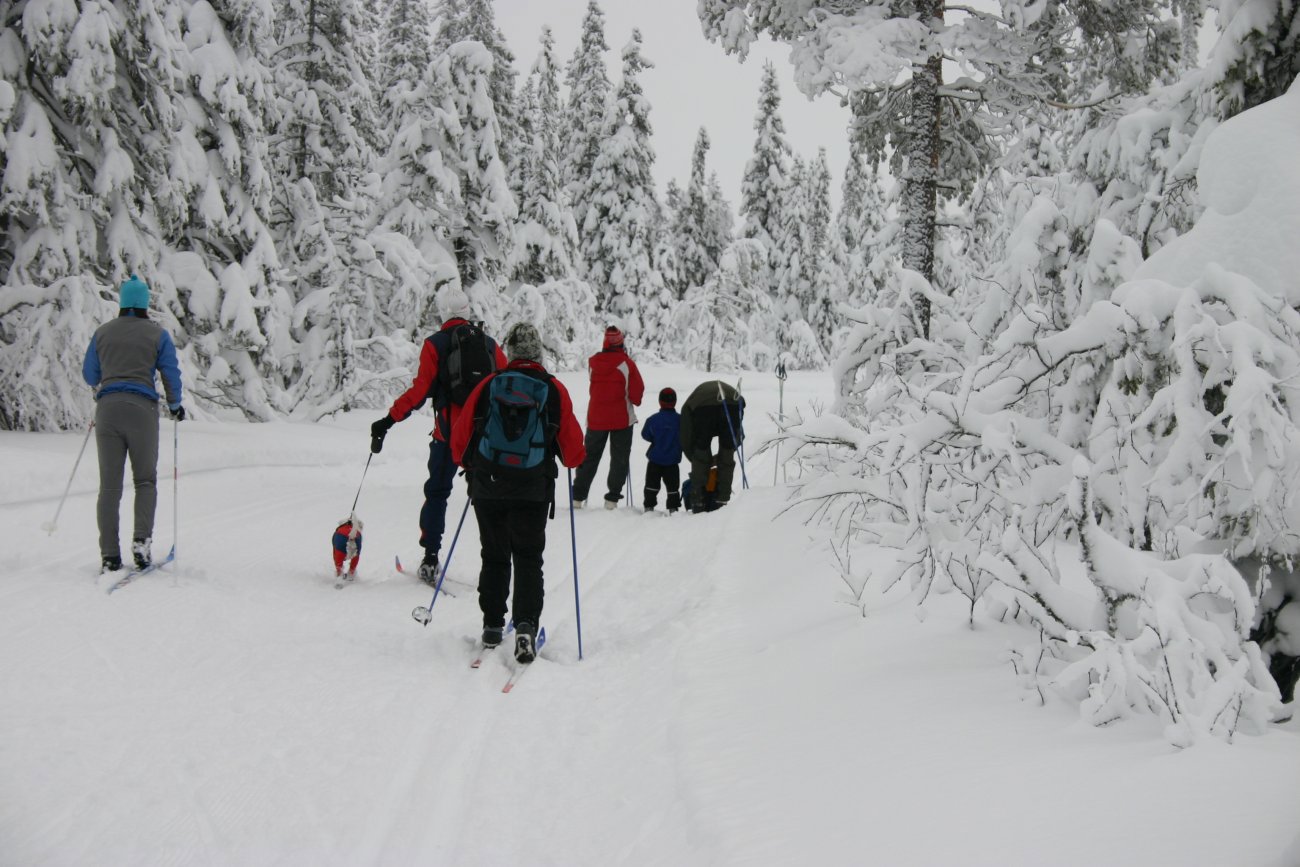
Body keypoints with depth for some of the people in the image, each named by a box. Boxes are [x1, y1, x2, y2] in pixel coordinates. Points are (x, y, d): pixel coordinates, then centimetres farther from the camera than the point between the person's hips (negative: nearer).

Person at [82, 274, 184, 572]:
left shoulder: (102, 332, 10)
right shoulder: (157, 333, 4)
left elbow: (89, 374, 15)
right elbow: (171, 374, 2)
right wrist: (174, 406, 19)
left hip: (107, 408, 2)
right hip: (142, 408, -2)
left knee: (109, 484, 4)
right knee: (145, 480, 10)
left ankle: (109, 555, 0)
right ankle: (142, 539, -12)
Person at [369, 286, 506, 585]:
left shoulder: (435, 344, -3)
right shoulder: (489, 344, 8)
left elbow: (420, 390, -10)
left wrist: (389, 420, -6)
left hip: (449, 431, -2)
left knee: (437, 491, 8)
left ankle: (430, 559, 3)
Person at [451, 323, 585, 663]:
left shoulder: (488, 386, 0)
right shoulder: (554, 390, -3)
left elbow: (460, 437, 4)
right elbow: (573, 450, -1)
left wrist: (468, 463, 24)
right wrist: (572, 459, 23)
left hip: (487, 486, 1)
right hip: (533, 491, -1)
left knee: (494, 558, 16)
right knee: (528, 560, 5)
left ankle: (492, 626, 17)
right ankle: (525, 625, -11)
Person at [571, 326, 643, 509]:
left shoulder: (593, 362, -1)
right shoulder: (626, 363, -11)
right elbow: (637, 391, -9)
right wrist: (634, 401, 11)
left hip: (596, 418, 3)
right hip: (622, 418, -3)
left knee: (589, 457, 14)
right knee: (619, 459, 6)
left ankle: (578, 496, 12)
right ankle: (612, 498, -1)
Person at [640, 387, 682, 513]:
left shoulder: (653, 419, -10)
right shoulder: (680, 420, -9)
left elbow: (645, 435, 3)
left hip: (655, 460, 0)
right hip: (672, 460, 0)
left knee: (652, 484, 9)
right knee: (672, 486, 9)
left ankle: (649, 506, 6)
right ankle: (673, 508, 6)